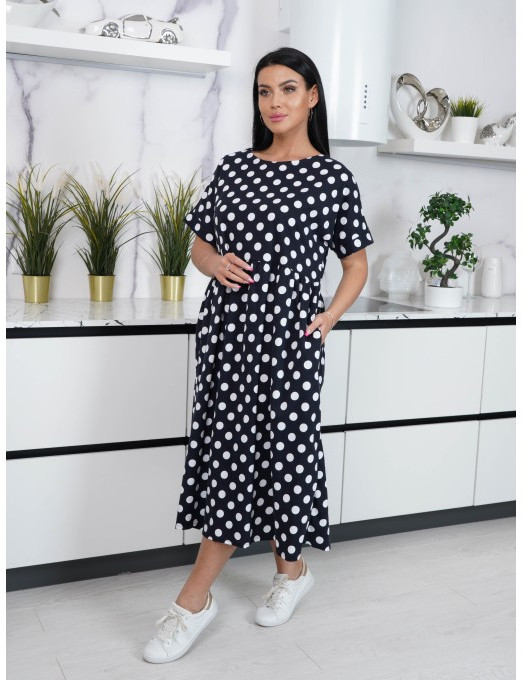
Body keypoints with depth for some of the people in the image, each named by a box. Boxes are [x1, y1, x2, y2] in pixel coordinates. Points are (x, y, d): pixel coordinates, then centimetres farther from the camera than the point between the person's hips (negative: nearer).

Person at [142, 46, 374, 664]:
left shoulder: (333, 178, 1)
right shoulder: (234, 167, 11)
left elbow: (357, 264, 8)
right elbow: (200, 245, 17)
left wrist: (328, 317, -6)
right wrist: (216, 263, -5)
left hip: (286, 334, -3)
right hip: (226, 329, 4)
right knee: (229, 455, 6)